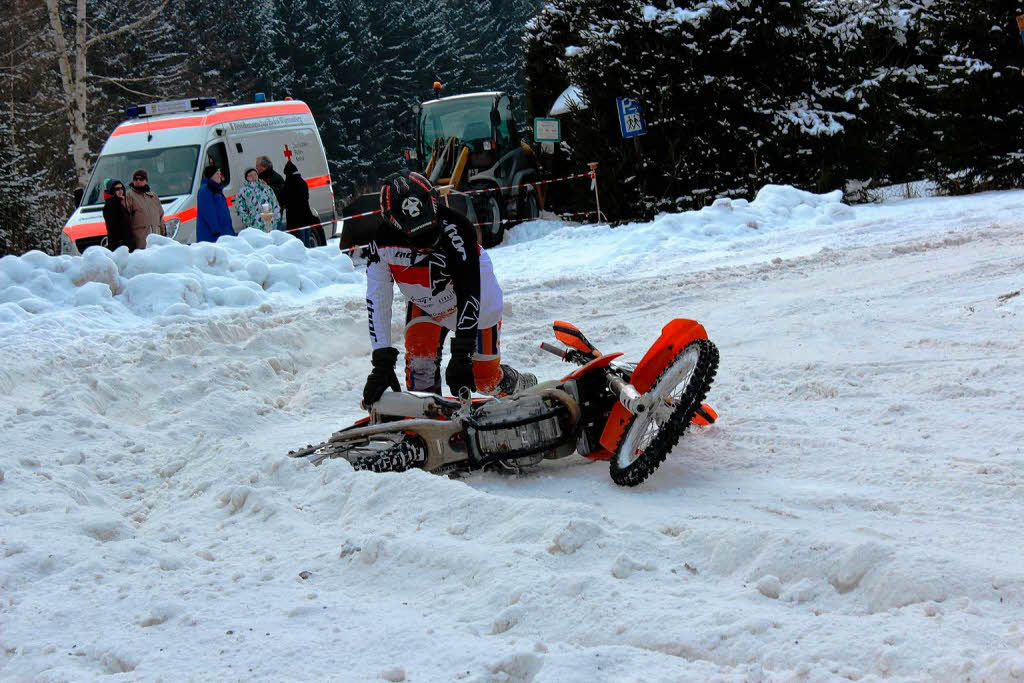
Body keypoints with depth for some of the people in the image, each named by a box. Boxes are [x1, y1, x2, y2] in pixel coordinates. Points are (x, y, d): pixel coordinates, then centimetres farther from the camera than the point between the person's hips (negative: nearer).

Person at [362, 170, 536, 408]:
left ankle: (525, 386, 36)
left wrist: (461, 355, -37)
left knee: (486, 379, 4)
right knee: (418, 369, -15)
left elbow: (469, 294, -35)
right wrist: (382, 363, -29)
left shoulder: (455, 231, -38)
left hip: (479, 306, -3)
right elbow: (377, 303, -23)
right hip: (424, 306, 3)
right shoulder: (382, 243, -28)